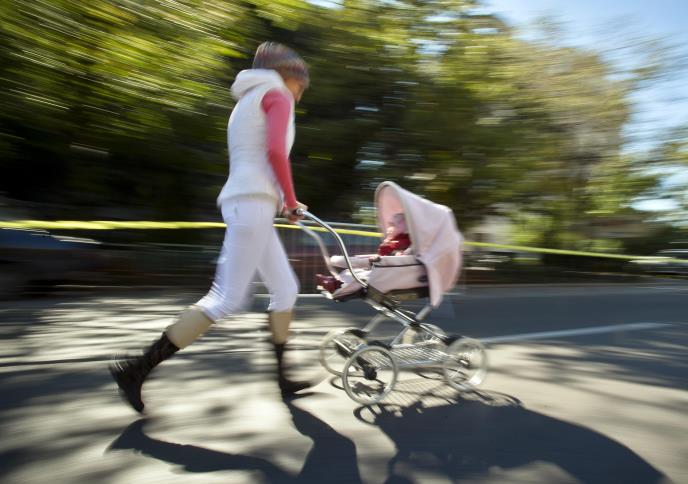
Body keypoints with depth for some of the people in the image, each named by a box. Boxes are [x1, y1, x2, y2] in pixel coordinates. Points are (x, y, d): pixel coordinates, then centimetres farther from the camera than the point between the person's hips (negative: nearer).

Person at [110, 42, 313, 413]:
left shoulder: (247, 102, 30)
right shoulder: (276, 94, 2)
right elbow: (275, 151, -16)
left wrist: (282, 202, 21)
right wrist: (291, 199, -6)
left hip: (241, 201, 10)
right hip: (253, 203, -10)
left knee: (286, 289, 11)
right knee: (227, 300, -11)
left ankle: (282, 377, 17)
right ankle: (139, 368, -6)